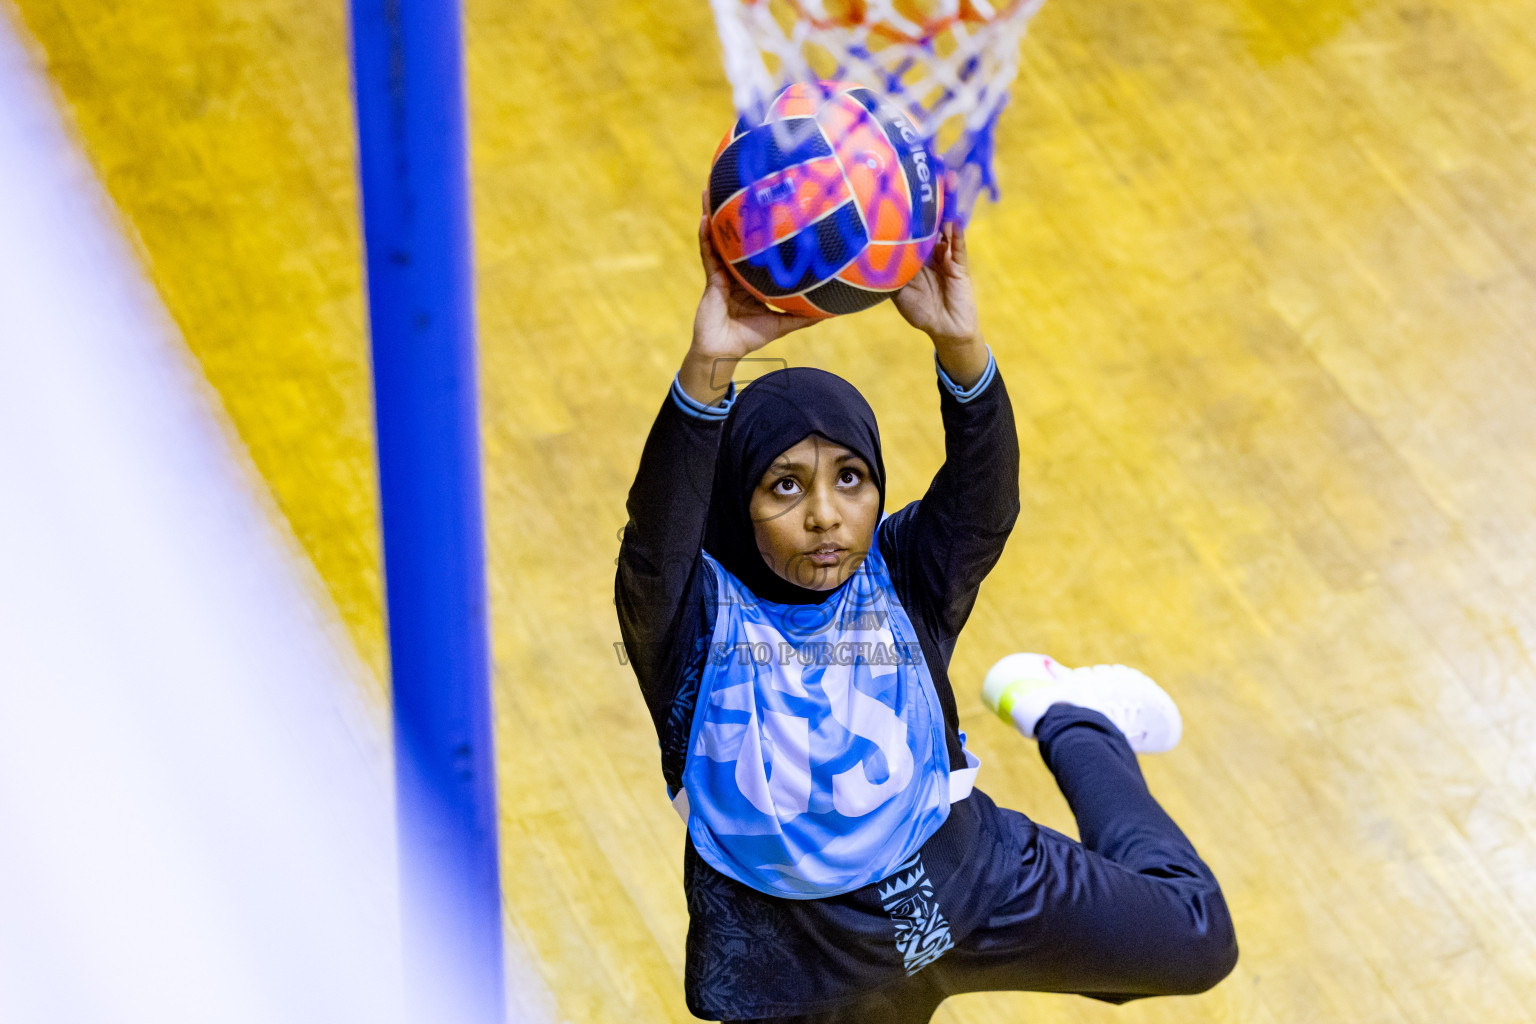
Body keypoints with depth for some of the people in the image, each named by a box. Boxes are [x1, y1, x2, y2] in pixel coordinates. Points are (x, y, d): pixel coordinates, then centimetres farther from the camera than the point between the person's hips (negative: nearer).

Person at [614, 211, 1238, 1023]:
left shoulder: (903, 577, -7)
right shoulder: (699, 611, -14)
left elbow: (981, 499, -26)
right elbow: (656, 536, -35)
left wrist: (960, 347, -45)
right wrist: (706, 370, -52)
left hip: (961, 874, 1)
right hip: (801, 954, -1)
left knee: (1195, 941, 2)